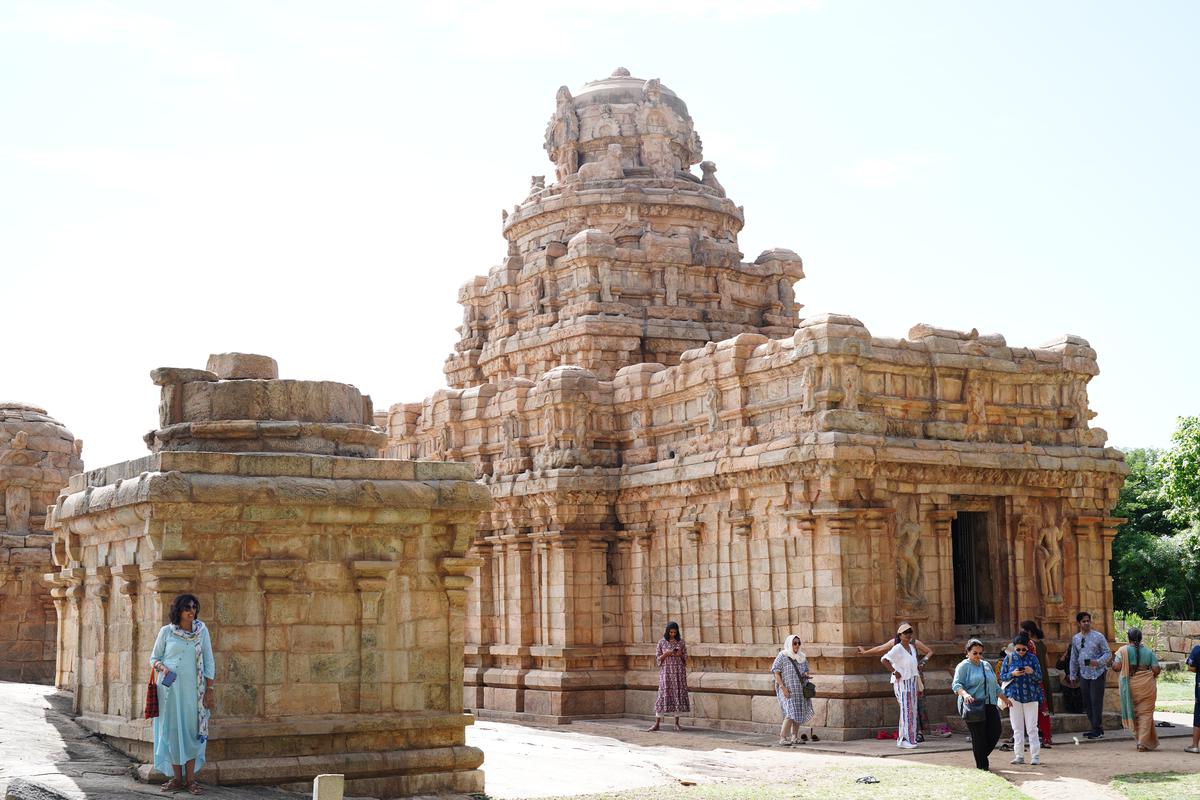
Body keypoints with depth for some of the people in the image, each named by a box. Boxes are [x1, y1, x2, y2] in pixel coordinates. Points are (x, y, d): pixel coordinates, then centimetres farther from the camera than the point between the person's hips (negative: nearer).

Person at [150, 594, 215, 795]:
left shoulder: (202, 631, 3)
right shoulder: (166, 632, 1)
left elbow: (208, 662, 4)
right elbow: (154, 658, 9)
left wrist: (209, 690, 0)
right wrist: (162, 667, -14)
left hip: (193, 689, 0)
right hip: (170, 688, 0)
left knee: (192, 731, 0)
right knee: (172, 730, 1)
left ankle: (190, 778, 6)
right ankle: (177, 778, 9)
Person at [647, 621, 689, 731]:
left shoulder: (681, 642, 5)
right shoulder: (662, 642, 2)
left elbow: (685, 657, 10)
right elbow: (657, 658, 3)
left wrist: (680, 655, -12)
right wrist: (666, 654, -16)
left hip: (679, 672, 2)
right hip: (666, 671, -2)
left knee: (678, 694, 1)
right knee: (663, 694, -7)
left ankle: (677, 723, 9)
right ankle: (657, 724, -6)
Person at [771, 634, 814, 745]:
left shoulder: (802, 657, 11)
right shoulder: (782, 656, -6)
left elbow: (805, 671, 20)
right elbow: (775, 672, -8)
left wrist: (807, 675, -5)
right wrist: (782, 687, -17)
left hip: (800, 690, 6)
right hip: (788, 690, -6)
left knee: (800, 714, 8)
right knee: (791, 713, -17)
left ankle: (794, 737, 22)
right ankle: (782, 738, -13)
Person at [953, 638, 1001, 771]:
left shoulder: (986, 665, 21)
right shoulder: (963, 666, -1)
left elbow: (995, 685, 29)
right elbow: (956, 684, -12)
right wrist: (965, 694, -29)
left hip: (989, 705, 7)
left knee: (995, 732, -3)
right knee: (979, 736, -7)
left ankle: (982, 757, 18)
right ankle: (981, 765, 0)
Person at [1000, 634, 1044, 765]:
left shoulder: (1032, 658, 1)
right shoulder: (1009, 658, 3)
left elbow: (1040, 678, 2)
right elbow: (1002, 677, 4)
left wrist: (1032, 672, -19)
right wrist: (1013, 674, -15)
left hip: (1030, 695, -1)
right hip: (1014, 696, 1)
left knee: (1032, 727, -3)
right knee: (1017, 728, 5)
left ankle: (1035, 756, -1)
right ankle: (1019, 756, 10)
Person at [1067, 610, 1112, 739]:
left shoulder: (1098, 636, -4)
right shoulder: (1075, 639, 9)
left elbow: (1108, 653, -3)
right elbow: (1074, 658, 16)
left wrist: (1098, 662, -21)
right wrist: (1073, 676, 16)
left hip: (1097, 674, -5)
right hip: (1083, 674, 5)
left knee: (1096, 702, -8)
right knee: (1087, 703, 7)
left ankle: (1098, 730, -3)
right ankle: (1095, 728, 16)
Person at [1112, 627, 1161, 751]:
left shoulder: (1123, 651, -4)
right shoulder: (1149, 652, 0)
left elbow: (1116, 666, -11)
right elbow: (1156, 670, -3)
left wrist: (1113, 661, 11)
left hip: (1129, 686, 0)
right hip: (1146, 686, 0)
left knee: (1133, 712, 16)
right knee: (1145, 713, 5)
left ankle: (1140, 739, 21)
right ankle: (1143, 743, -3)